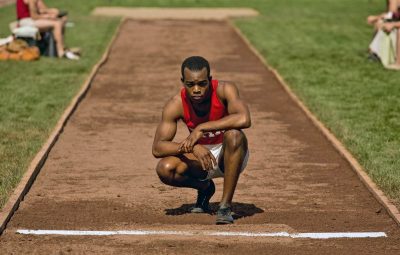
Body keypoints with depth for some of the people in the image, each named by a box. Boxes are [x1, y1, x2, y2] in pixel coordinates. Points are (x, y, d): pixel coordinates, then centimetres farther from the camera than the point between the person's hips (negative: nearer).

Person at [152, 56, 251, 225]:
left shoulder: (224, 90, -23)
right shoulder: (176, 105, -18)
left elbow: (244, 119, -42)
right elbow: (157, 148, -21)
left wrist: (201, 128, -39)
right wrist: (190, 147, -38)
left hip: (231, 157, -2)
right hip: (199, 156, 3)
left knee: (233, 135, -36)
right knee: (165, 169, -25)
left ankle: (225, 205, -25)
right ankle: (204, 187, 9)